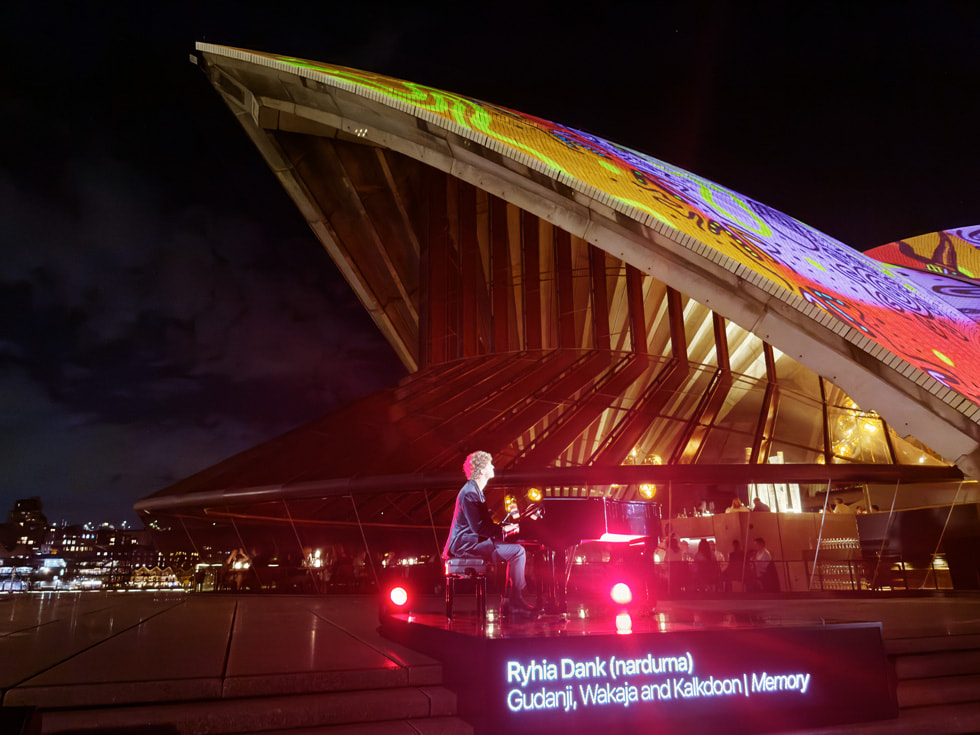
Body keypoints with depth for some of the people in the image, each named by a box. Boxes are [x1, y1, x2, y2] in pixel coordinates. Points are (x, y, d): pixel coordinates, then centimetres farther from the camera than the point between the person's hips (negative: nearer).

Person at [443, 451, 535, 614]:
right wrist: (502, 529, -15)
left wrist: (505, 526, 6)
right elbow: (478, 527, -23)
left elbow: (485, 521, 19)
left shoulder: (476, 490, 17)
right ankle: (517, 601, -9)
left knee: (516, 548, 12)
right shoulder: (469, 493, -17)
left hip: (473, 540, 11)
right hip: (467, 544, -11)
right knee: (518, 551, -16)